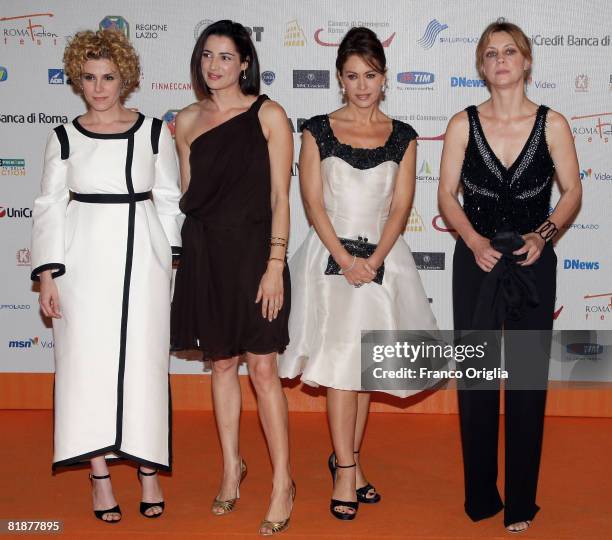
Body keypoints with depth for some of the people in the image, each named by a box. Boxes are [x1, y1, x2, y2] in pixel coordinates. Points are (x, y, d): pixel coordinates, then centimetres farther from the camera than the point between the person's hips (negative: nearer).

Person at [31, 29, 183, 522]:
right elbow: (50, 208, 4)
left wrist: (169, 260, 2)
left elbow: (169, 200, 8)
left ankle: (149, 469, 16)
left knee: (144, 361, 2)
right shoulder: (64, 138, 4)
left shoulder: (154, 132, 4)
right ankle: (100, 475, 13)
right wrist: (47, 274, -4)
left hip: (142, 257, 0)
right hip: (84, 259, 1)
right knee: (87, 360, 1)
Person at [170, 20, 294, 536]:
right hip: (205, 251, 4)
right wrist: (177, 253, 9)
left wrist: (275, 264, -12)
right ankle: (232, 466, 27)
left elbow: (280, 196, -6)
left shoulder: (268, 114, -3)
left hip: (252, 249, -4)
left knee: (262, 366, -3)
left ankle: (282, 481, 9)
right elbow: (186, 195, 14)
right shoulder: (187, 120, 9)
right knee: (222, 363, 12)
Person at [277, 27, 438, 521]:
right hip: (330, 254, -2)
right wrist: (346, 259, -13)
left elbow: (400, 208, 1)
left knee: (363, 364, 9)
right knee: (341, 360, -8)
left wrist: (373, 260, -12)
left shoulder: (402, 137, 6)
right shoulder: (318, 130, 2)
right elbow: (313, 203, -3)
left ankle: (347, 459, 22)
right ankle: (347, 471, 0)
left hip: (382, 257, 2)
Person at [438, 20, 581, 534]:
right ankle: (481, 496, 22)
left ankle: (521, 502, 19)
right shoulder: (463, 124, 0)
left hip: (532, 264, 0)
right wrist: (474, 240, -14)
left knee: (529, 379, 5)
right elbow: (447, 194, 1)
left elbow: (572, 191, 3)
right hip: (477, 262, 1)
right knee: (476, 378, 7)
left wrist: (543, 233, -13)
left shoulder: (551, 124, -1)